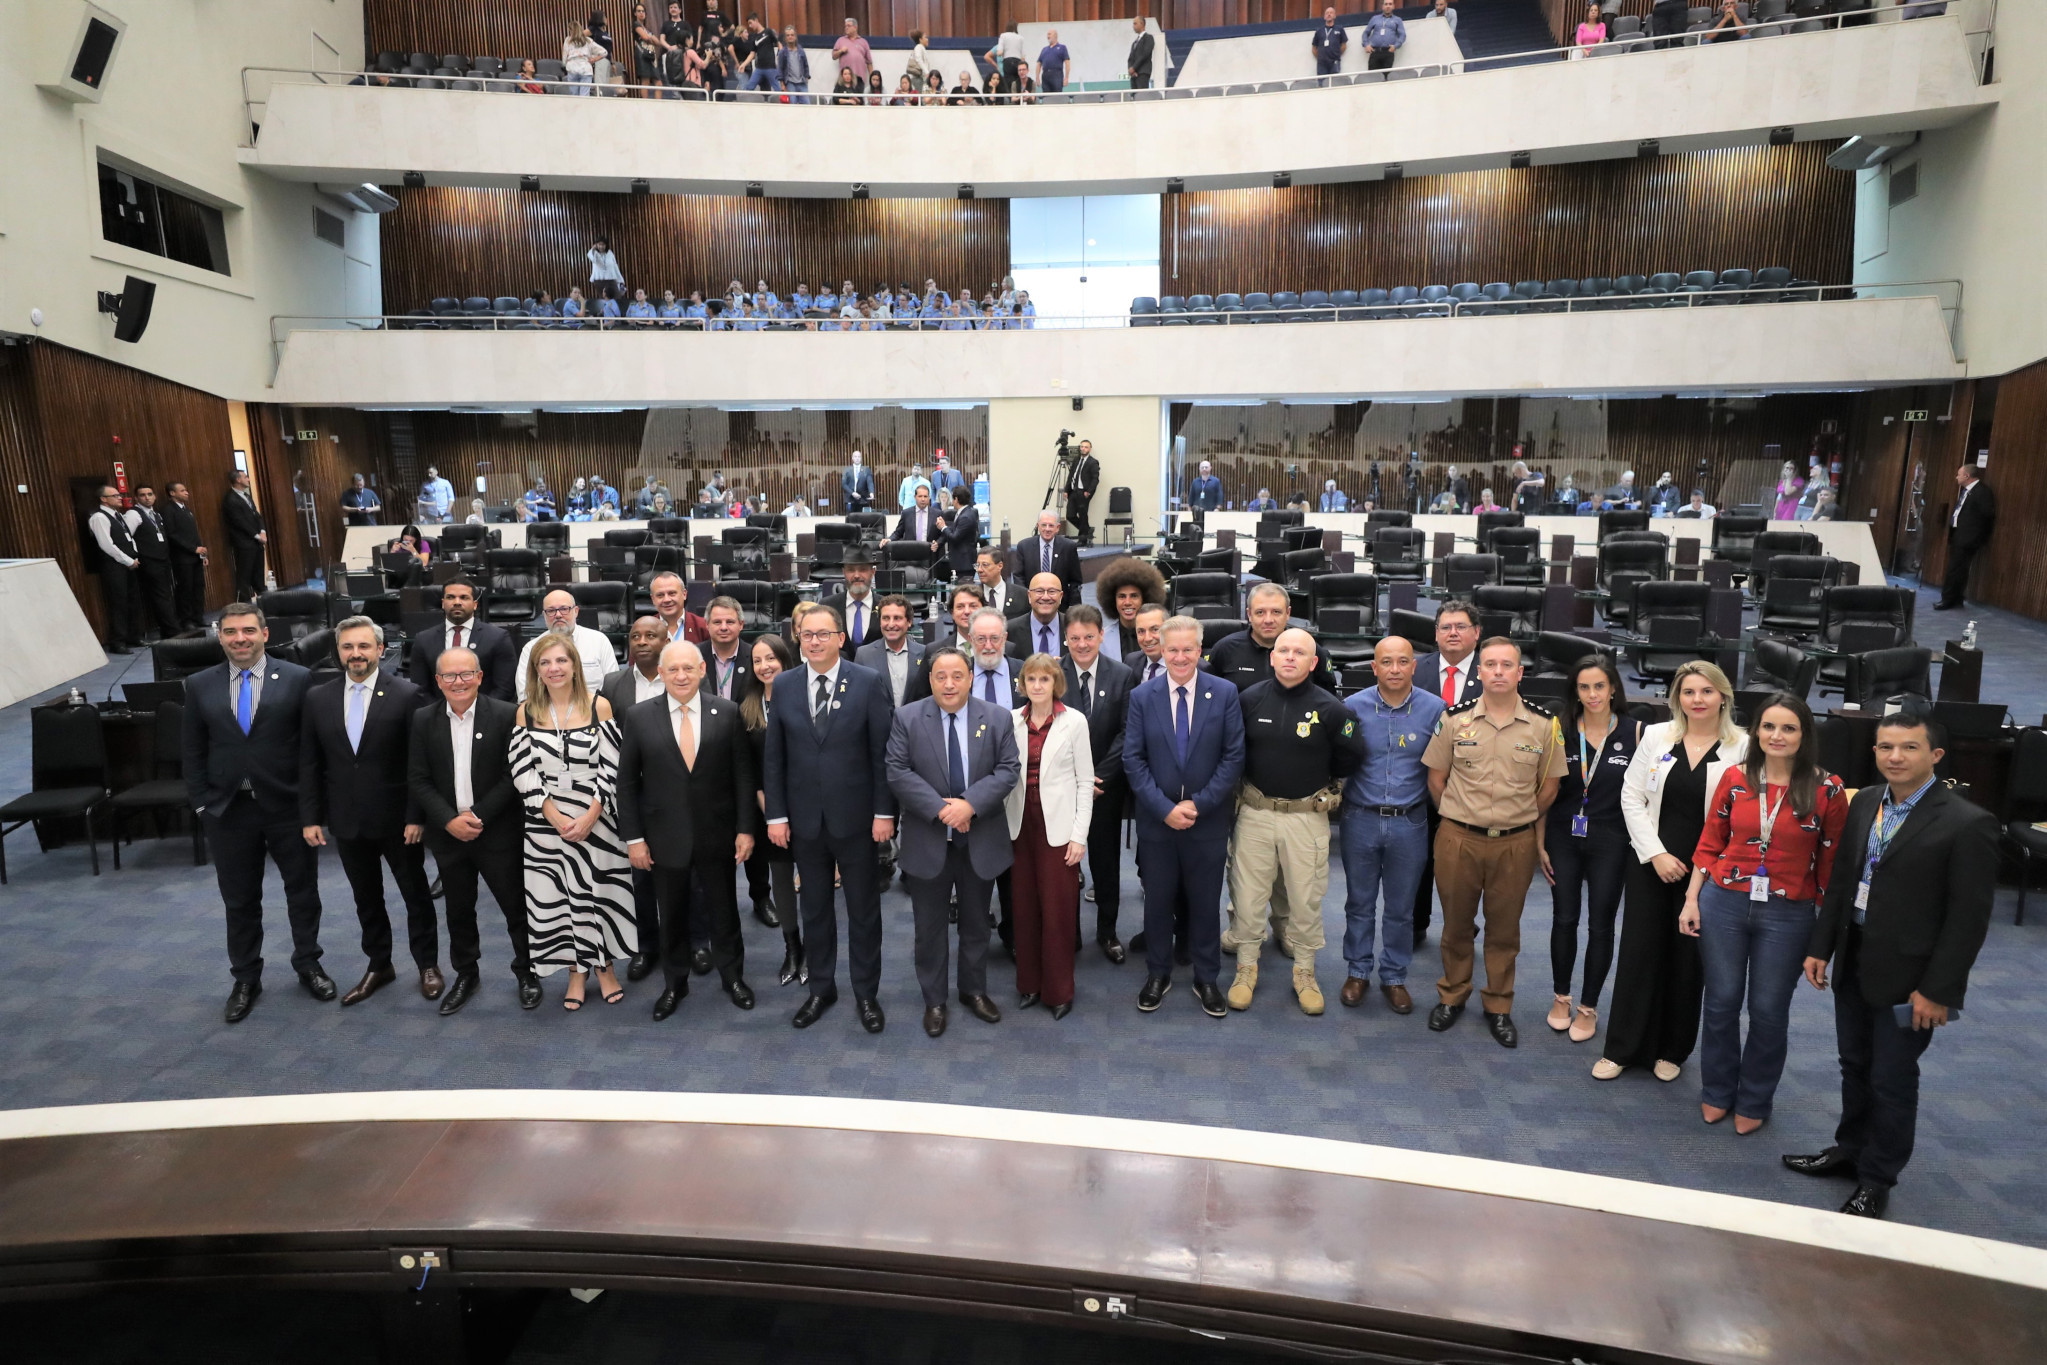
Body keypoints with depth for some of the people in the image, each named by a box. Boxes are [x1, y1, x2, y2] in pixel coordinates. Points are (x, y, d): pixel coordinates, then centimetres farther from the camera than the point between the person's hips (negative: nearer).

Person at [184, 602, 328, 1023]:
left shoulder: (297, 679, -6)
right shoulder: (200, 686, 3)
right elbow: (194, 752, 6)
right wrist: (201, 804, 0)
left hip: (288, 807, -2)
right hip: (228, 811, 2)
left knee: (303, 891, 12)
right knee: (239, 900, 13)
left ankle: (307, 964, 32)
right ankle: (246, 979, 29)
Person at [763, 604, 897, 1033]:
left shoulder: (869, 683, -7)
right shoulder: (783, 685, 1)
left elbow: (882, 752, -7)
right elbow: (773, 756, 4)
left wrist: (884, 812, -9)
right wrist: (776, 814, 0)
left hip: (855, 816, -2)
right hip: (804, 818, 3)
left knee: (863, 909, 9)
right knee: (815, 908, 15)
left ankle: (866, 993, 23)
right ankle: (821, 988, 30)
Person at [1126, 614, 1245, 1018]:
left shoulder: (1225, 693, -4)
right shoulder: (1142, 697, -2)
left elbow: (1234, 756, -6)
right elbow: (1133, 759, -4)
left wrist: (1199, 804, -13)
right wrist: (1165, 807, -13)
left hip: (1208, 819, 0)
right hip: (1157, 818, 1)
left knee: (1206, 902, 10)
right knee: (1158, 899, 11)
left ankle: (1206, 979, 26)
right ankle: (1158, 974, 29)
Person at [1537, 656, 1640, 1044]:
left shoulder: (1634, 732, -4)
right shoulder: (1561, 731, -1)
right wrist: (1540, 842, 0)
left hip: (1610, 842, -1)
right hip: (1564, 838, 1)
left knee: (1600, 924, 7)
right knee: (1564, 919, 10)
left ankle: (1588, 1008, 21)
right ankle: (1560, 997, 28)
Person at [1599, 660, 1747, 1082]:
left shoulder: (1741, 748, -6)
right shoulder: (1656, 736, 0)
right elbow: (1632, 798, 1)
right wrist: (1656, 854, -8)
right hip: (1651, 863, 1)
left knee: (1687, 960, 9)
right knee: (1638, 953, 6)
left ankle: (1672, 1050, 26)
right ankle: (1621, 1048, 18)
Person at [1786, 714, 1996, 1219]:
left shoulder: (1967, 823, -16)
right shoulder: (1865, 802, 3)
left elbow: (1969, 917, -15)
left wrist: (1936, 990, -15)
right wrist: (1820, 946, 7)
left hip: (1907, 975, -5)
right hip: (1853, 962, 6)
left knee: (1892, 1081, 9)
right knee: (1855, 1066, 20)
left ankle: (1875, 1181, 27)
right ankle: (1850, 1150, 39)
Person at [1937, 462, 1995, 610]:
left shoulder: (1982, 491, -14)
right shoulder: (1965, 490, 14)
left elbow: (1988, 514, -14)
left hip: (1966, 537, -9)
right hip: (1957, 534, 9)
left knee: (1955, 570, -6)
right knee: (1956, 569, 14)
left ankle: (1948, 601, -2)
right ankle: (1956, 599, 21)